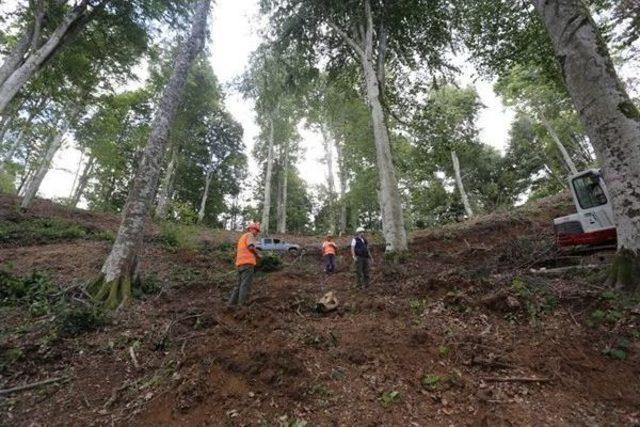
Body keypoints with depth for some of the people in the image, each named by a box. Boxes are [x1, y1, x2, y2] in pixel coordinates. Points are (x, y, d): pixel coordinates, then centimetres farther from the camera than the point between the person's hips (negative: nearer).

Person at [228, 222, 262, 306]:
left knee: (240, 285, 10)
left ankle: (232, 303, 7)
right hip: (247, 262, -9)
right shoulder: (249, 235, 2)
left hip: (240, 263, 9)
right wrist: (258, 255, -1)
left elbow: (237, 252, 28)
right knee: (246, 284, -12)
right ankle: (241, 304, -17)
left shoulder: (242, 237, 30)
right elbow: (251, 247, -15)